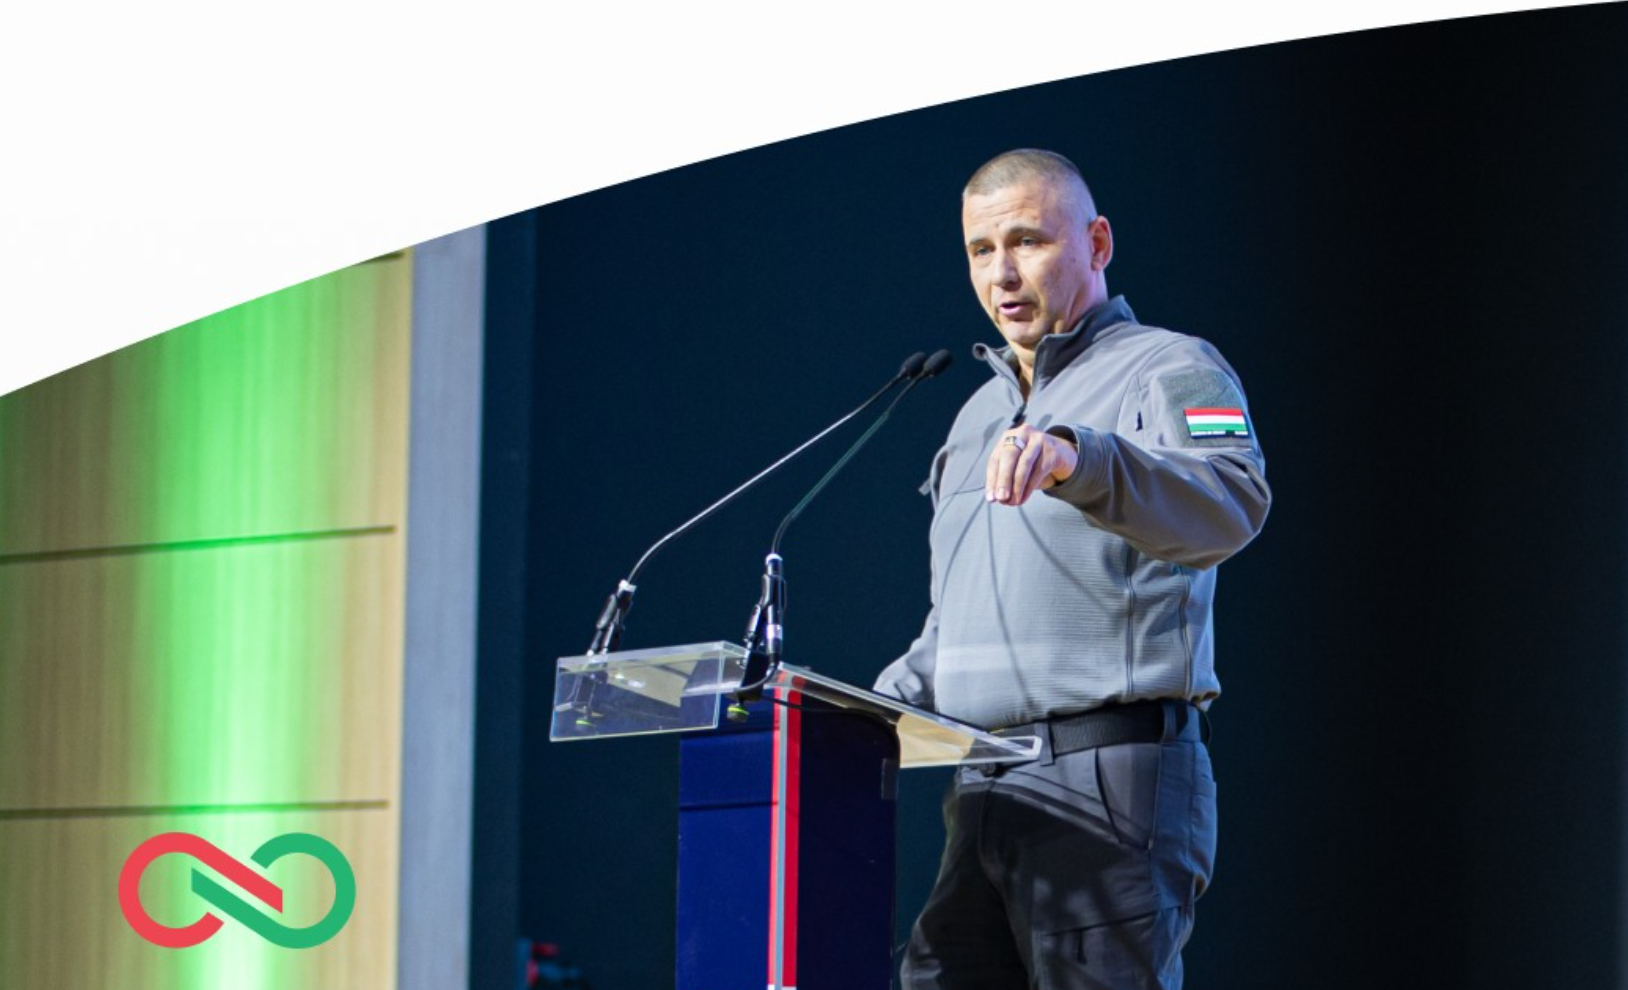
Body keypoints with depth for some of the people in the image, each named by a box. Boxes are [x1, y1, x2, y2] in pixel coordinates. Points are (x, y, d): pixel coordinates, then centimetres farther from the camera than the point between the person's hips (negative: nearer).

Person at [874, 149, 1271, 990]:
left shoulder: (1169, 372, -2)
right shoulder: (982, 412, 25)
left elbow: (1228, 505, -25)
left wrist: (1079, 461, -42)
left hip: (1110, 787, -8)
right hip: (982, 790, 8)